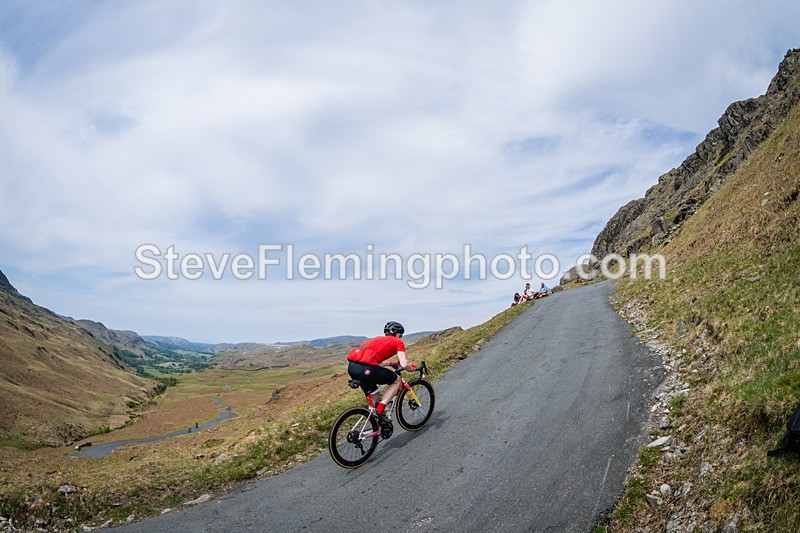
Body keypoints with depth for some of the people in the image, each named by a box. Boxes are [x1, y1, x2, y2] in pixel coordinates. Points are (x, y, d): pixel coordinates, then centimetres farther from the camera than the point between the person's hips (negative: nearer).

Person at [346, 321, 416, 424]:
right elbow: (404, 365, 1)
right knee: (396, 380, 14)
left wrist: (391, 363, 50)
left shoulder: (378, 339, 33)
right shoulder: (398, 342, 12)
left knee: (373, 396, 26)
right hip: (364, 369, -8)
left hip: (351, 367, 8)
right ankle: (379, 410, 4)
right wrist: (412, 367, 22)